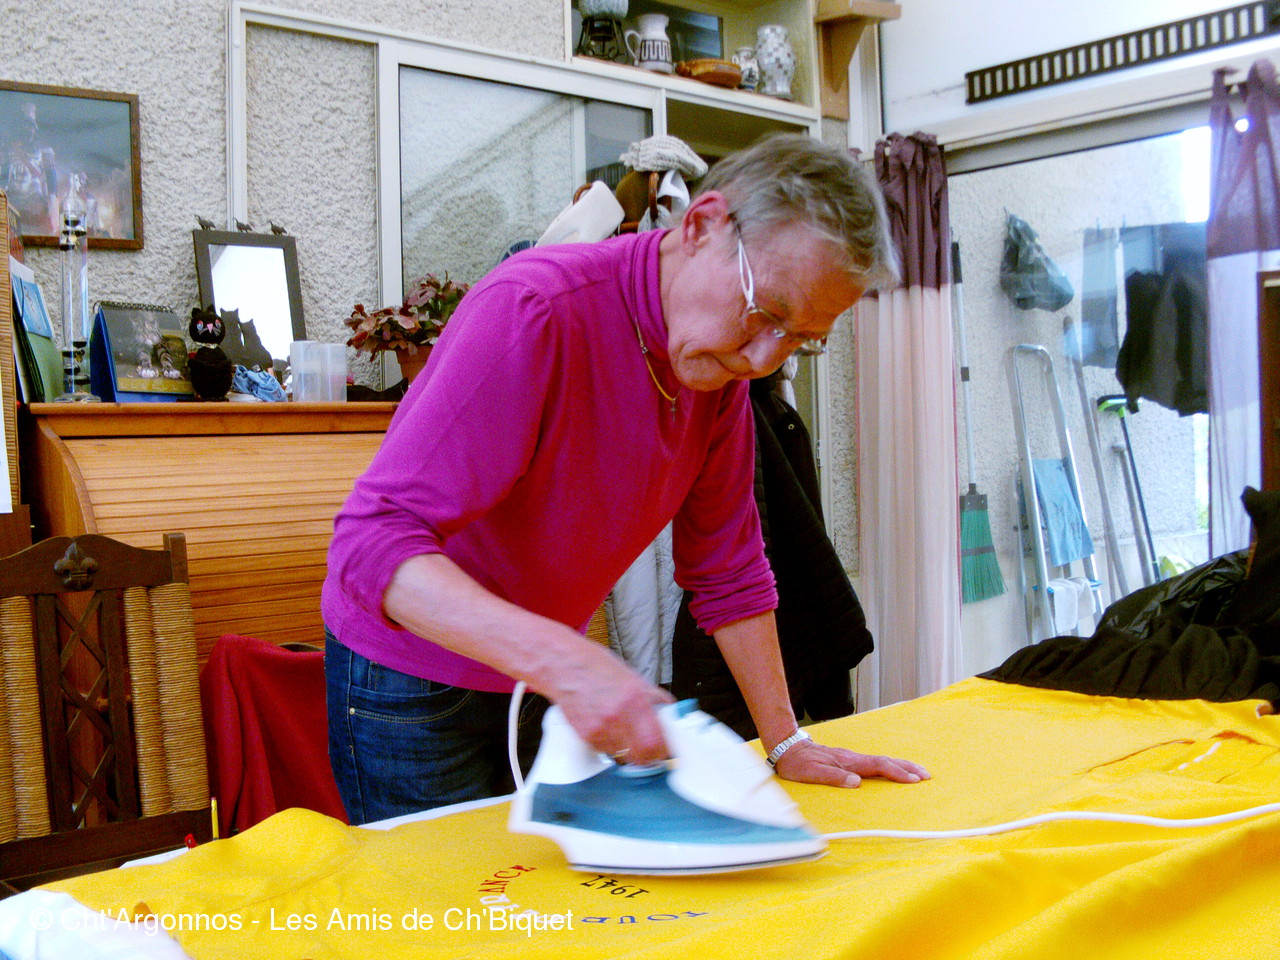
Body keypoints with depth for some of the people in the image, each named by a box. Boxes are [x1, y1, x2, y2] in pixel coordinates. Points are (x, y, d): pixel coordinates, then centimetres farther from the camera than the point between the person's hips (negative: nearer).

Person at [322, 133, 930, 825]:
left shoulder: (724, 358, -6)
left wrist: (785, 742, 0)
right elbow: (374, 541, -34)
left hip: (545, 678, 6)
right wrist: (561, 660, -46)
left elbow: (727, 568, 2)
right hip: (410, 683, -6)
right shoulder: (532, 313, -29)